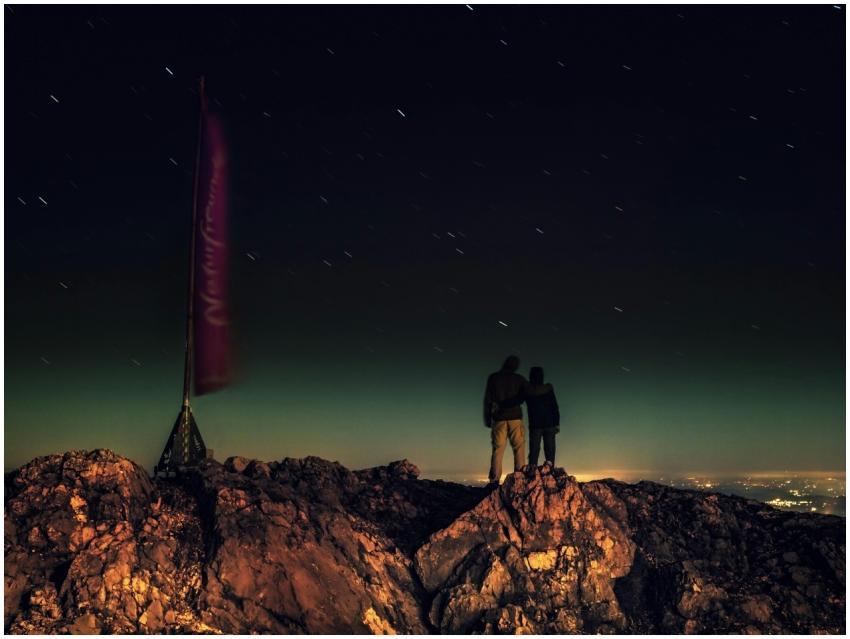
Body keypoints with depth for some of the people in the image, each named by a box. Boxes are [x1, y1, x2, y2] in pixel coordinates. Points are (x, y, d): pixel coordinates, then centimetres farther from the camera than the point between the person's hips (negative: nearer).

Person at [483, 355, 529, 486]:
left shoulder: (493, 378, 4)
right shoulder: (519, 379, 4)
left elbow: (487, 399, 5)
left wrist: (487, 419, 10)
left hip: (498, 418, 1)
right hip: (515, 417, -1)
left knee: (498, 449, 0)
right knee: (519, 448, 3)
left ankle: (494, 481, -8)